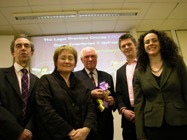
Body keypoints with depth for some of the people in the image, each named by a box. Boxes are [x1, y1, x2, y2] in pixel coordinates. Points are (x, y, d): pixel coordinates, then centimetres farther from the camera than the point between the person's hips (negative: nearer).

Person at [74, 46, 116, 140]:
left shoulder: (107, 76, 9)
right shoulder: (75, 76, -4)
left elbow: (113, 97, 13)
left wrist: (112, 101, -7)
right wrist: (90, 95, -19)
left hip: (106, 123, 4)